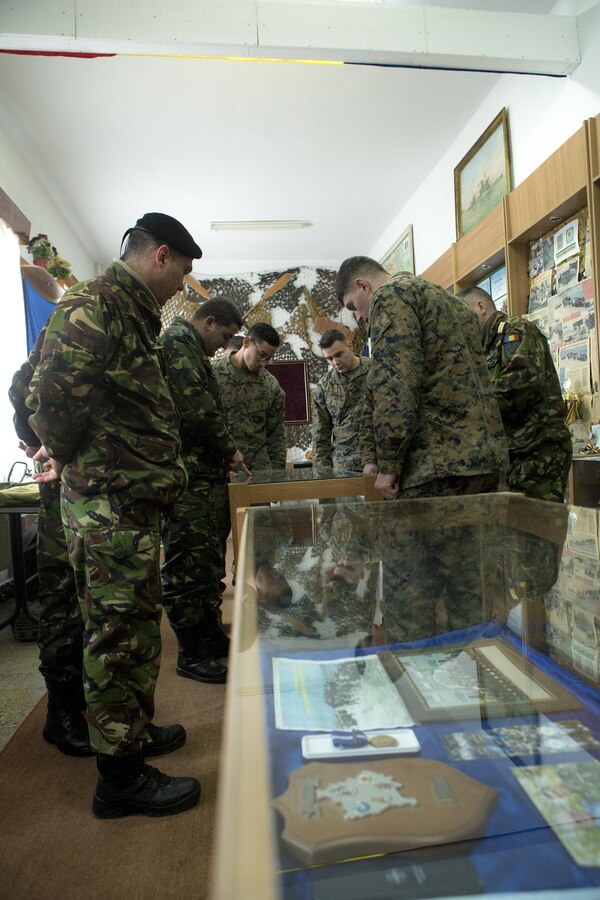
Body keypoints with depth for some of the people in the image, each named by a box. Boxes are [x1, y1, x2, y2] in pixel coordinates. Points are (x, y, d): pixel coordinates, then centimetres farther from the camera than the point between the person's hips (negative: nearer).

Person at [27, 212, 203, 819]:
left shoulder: (133, 314, 18)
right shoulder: (93, 305, -14)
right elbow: (53, 394, -23)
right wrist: (64, 453, -6)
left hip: (132, 500, 10)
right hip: (108, 501, -10)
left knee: (136, 627, 20)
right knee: (118, 634, 1)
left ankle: (134, 731, 38)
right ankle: (119, 776, 18)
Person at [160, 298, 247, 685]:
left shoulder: (190, 349, 23)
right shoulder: (178, 343, -10)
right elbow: (198, 411, -21)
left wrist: (222, 455, 12)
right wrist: (230, 450, -7)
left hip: (197, 472, 11)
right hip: (184, 475, -11)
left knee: (209, 558, 17)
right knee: (187, 565, -3)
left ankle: (211, 634, 29)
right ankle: (191, 654, 8)